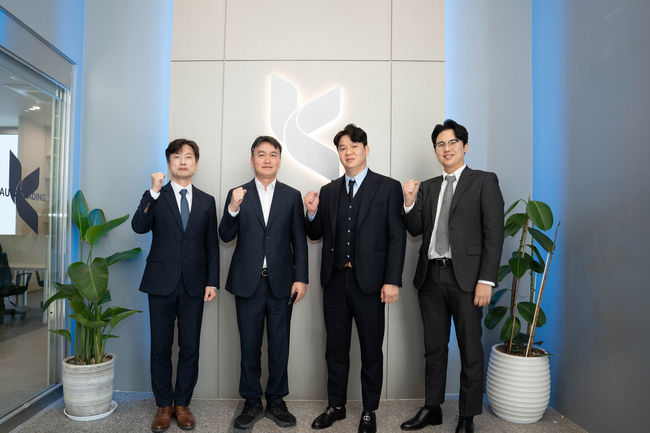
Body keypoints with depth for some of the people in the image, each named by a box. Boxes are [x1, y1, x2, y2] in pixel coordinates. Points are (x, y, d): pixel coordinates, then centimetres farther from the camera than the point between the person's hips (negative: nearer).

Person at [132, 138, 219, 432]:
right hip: (161, 283, -1)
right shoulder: (155, 197, 5)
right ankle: (163, 406, 26)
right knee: (160, 348, 8)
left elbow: (212, 245, 7)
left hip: (193, 285, 1)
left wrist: (212, 281, 1)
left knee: (190, 348, 7)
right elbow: (138, 227, -12)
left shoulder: (206, 201, 9)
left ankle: (182, 404, 25)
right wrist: (154, 192, -18)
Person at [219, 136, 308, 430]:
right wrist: (233, 208, -17)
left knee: (279, 345, 10)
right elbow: (226, 236, 0)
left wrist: (301, 278, -2)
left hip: (281, 283, 0)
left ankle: (276, 402, 27)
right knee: (249, 345, 10)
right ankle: (252, 403, 27)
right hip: (248, 283, 0)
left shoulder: (292, 196, 6)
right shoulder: (238, 194, 5)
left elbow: (299, 241, 4)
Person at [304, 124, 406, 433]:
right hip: (335, 280, 4)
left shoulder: (388, 187, -2)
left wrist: (392, 280, -12)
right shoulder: (328, 191, 9)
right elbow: (316, 235, 13)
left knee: (371, 349, 10)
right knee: (336, 348, 15)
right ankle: (336, 406, 33)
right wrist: (312, 212, -8)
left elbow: (397, 237, -5)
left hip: (369, 281, -3)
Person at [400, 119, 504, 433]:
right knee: (434, 347, 15)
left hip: (465, 277, -4)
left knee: (470, 350, 7)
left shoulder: (484, 181, 1)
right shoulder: (427, 187, 14)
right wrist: (410, 203, -7)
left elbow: (493, 234, -6)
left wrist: (486, 279, -14)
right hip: (430, 276, 4)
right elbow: (416, 229, 11)